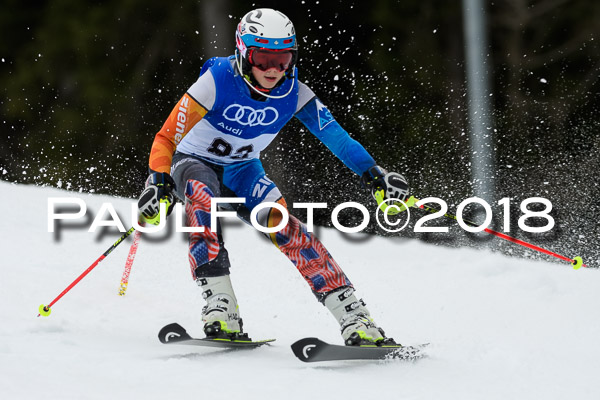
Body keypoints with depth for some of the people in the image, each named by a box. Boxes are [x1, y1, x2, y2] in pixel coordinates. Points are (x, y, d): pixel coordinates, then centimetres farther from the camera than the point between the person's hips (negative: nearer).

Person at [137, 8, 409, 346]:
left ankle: (355, 320, -23)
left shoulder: (294, 92, -15)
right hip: (194, 163, -3)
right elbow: (168, 138, -25)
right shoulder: (218, 81, -26)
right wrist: (159, 184, -38)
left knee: (282, 223, -21)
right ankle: (220, 309, -41)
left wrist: (374, 174, -29)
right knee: (203, 199, -37)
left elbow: (334, 134, -18)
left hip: (242, 171, 3)